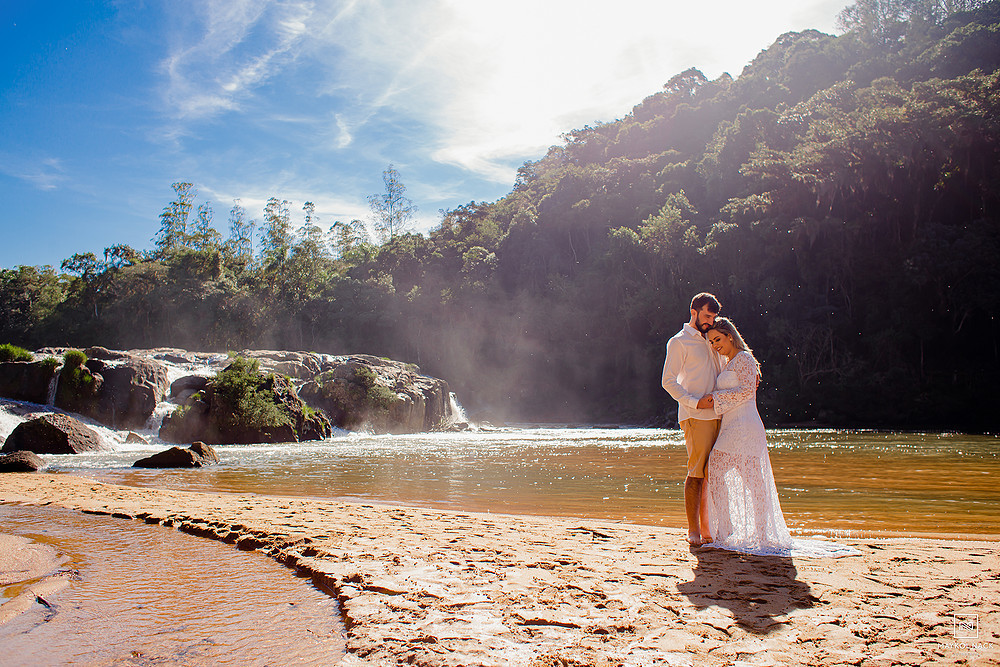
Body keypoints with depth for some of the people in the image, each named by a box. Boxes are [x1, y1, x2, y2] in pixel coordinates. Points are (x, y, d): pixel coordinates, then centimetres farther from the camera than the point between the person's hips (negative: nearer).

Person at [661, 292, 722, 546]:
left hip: (715, 416, 7)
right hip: (695, 418, -7)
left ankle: (706, 528, 14)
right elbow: (668, 381, -8)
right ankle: (693, 531, -1)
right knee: (696, 474, -7)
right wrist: (695, 402, -16)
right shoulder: (679, 342, -1)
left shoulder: (709, 341, 22)